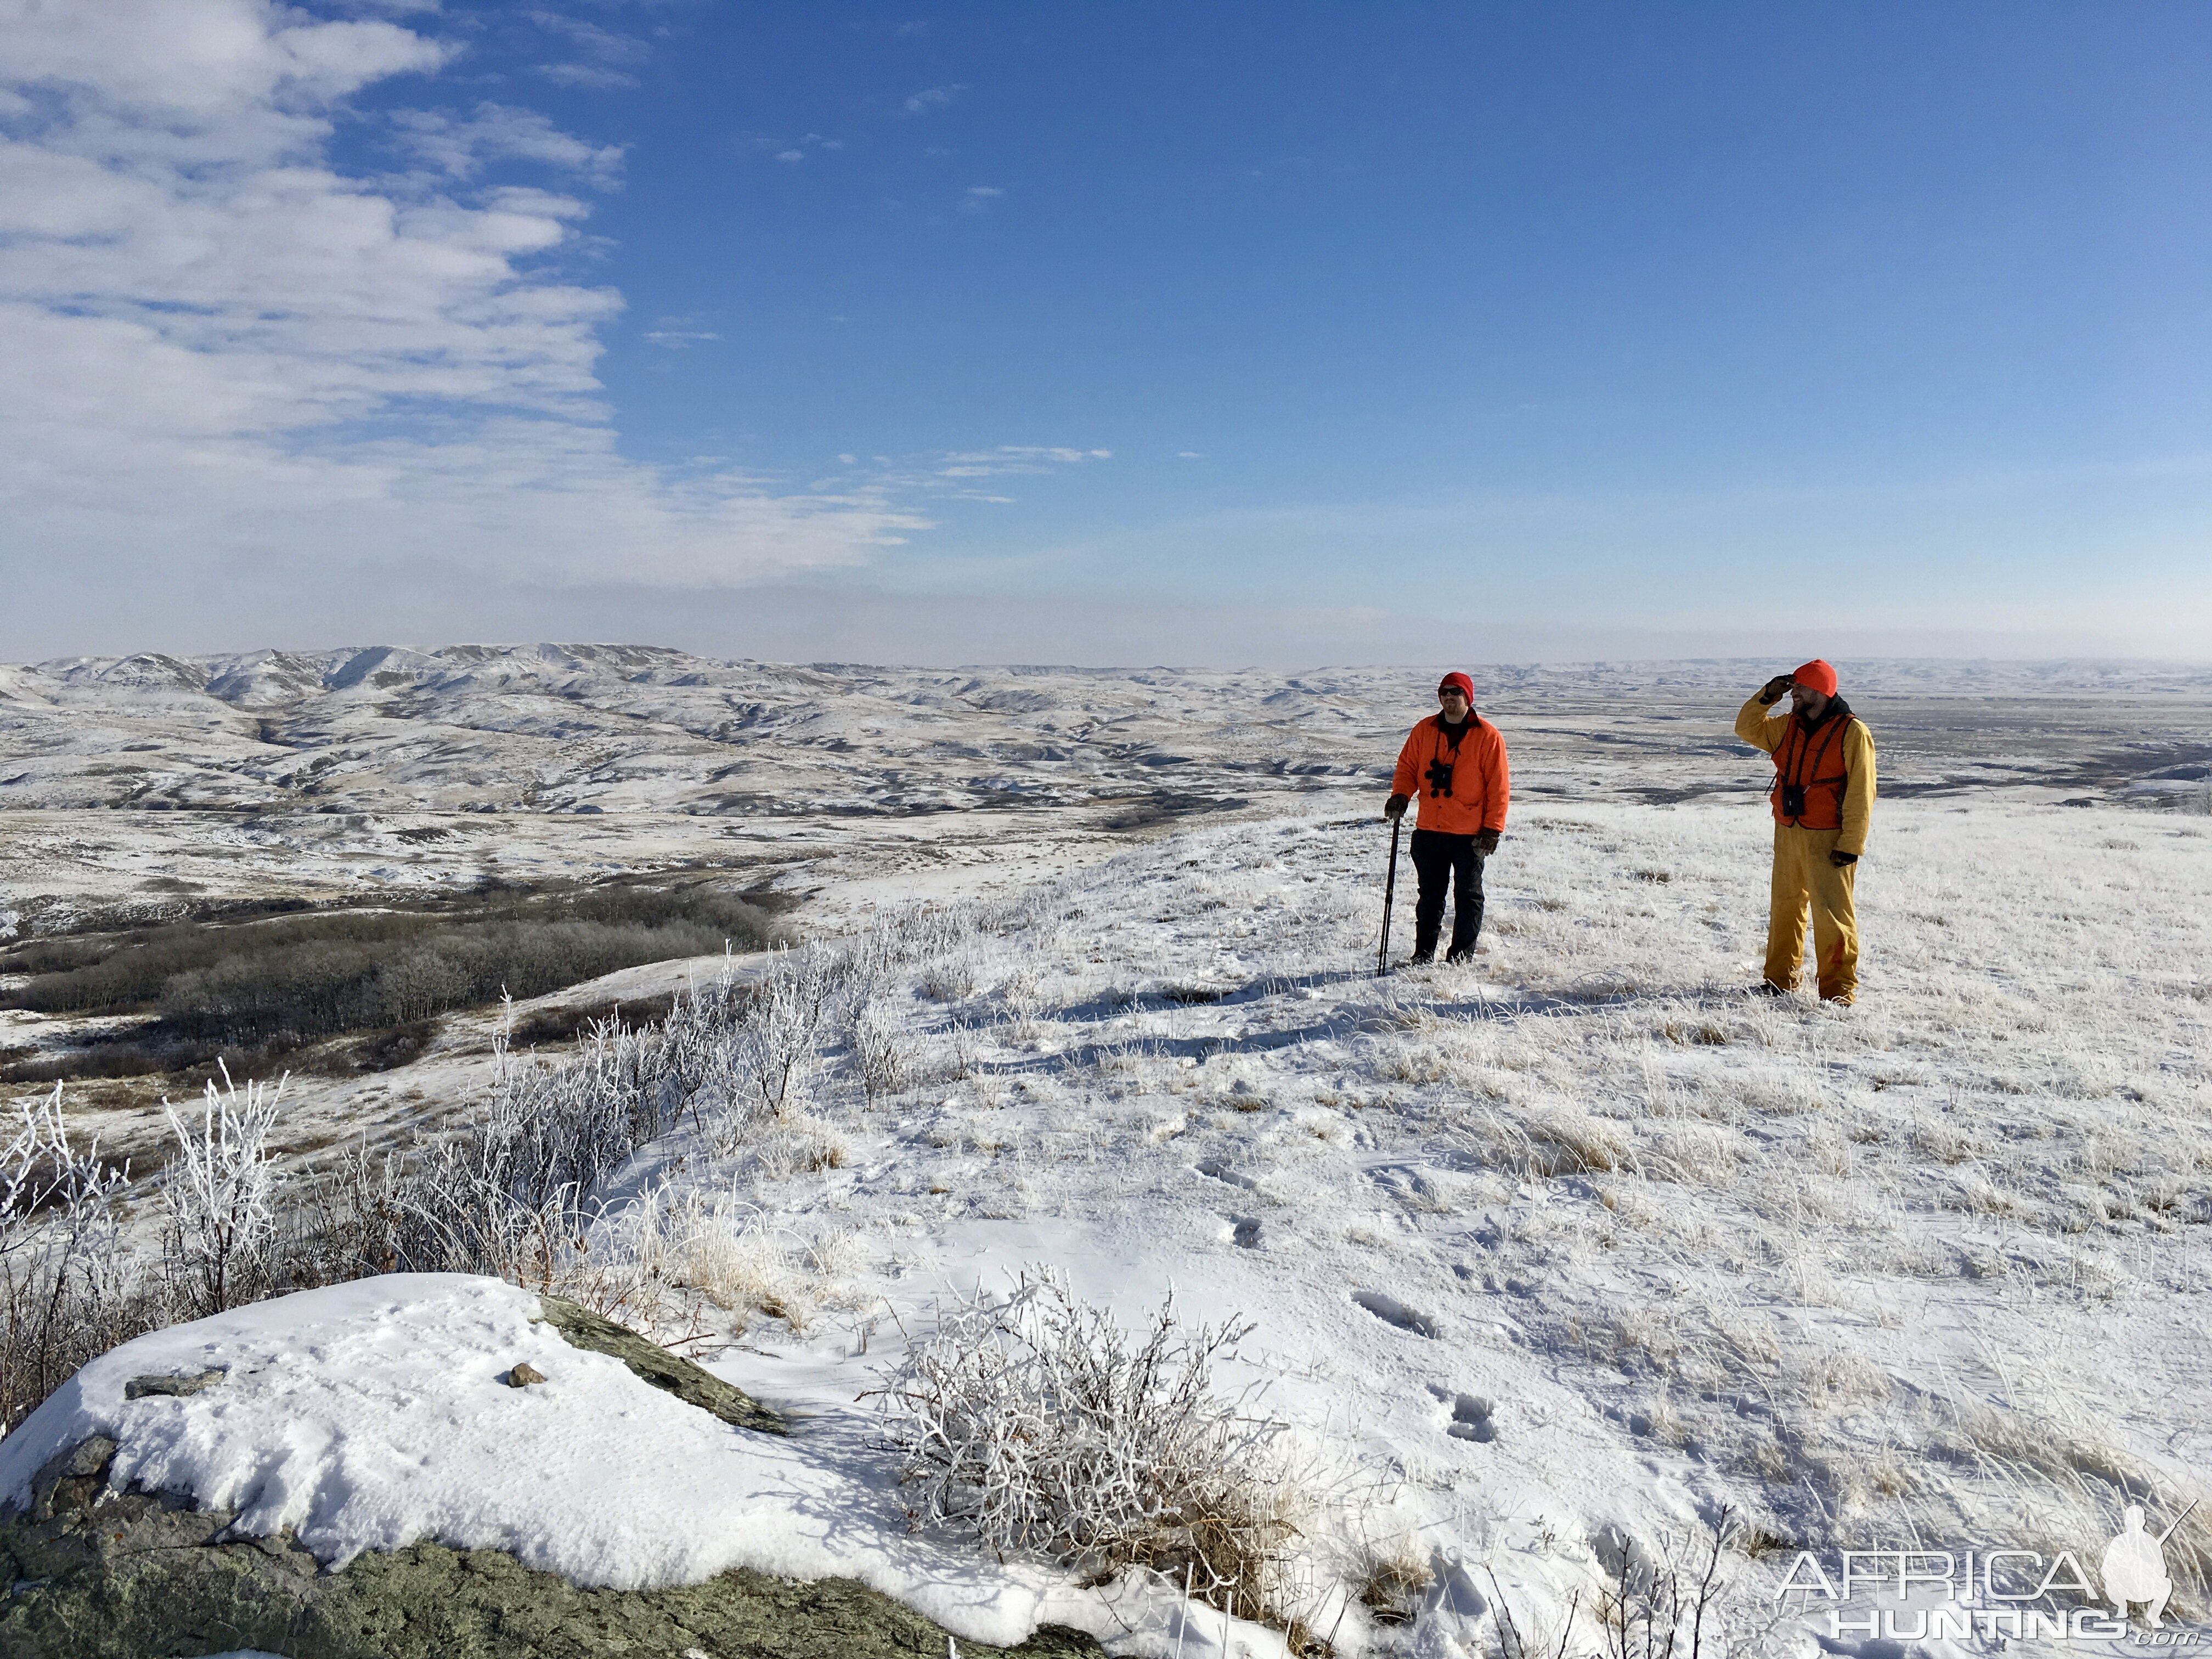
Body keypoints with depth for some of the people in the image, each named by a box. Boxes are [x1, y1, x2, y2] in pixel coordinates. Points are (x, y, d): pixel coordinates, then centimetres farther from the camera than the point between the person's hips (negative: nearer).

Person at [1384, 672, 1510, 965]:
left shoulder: (1487, 736, -4)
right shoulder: (1424, 730, 7)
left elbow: (1499, 786, -4)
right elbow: (1407, 767, 12)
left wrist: (1493, 829, -9)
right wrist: (1401, 795, -9)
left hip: (1469, 834, -3)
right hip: (1428, 830, 4)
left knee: (1468, 897, 4)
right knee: (1430, 895, 12)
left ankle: (1460, 958, 11)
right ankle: (1423, 956, 20)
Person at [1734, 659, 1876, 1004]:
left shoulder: (1852, 732, -10)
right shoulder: (1788, 726, 10)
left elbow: (1861, 794, -12)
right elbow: (1747, 729, 19)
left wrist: (1851, 844, -17)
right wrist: (1767, 696, 3)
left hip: (1828, 840, -7)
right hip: (1787, 833, 7)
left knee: (1832, 913, -6)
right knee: (1785, 907, 14)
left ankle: (1838, 989, 2)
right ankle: (1780, 978, 24)